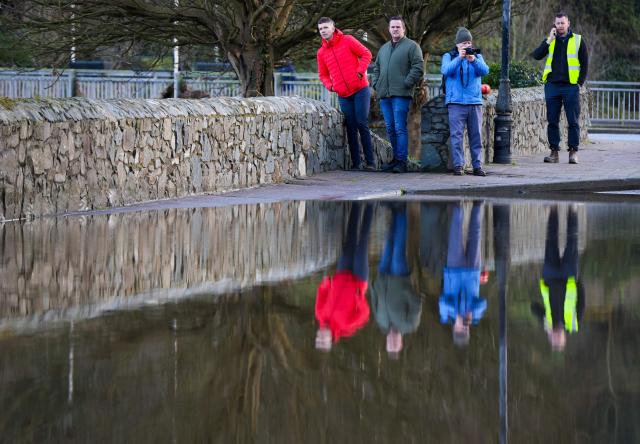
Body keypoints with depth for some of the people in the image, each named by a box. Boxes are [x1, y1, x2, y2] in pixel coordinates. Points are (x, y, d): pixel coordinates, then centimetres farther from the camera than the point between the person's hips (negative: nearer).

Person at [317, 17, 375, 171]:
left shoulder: (348, 41, -2)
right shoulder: (321, 52, 9)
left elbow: (366, 54, -2)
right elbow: (323, 74, 18)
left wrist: (360, 71, -13)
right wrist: (330, 85, -1)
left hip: (360, 90, -4)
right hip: (343, 95, 4)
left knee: (362, 124, -7)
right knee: (351, 128, 3)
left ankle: (370, 162, -4)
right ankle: (355, 163, 5)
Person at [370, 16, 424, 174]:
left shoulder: (412, 46, 0)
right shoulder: (384, 48, 22)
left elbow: (418, 68, -8)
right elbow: (376, 68, 30)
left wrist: (406, 83, -14)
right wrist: (375, 83, 14)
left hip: (401, 95, -7)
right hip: (384, 95, 7)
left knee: (400, 128, -12)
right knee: (390, 128, 9)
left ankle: (402, 161, -12)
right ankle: (396, 158, 16)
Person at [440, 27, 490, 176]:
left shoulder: (477, 56, 12)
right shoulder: (449, 56, 7)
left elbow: (485, 70, -6)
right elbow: (445, 70, -12)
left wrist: (473, 60, -24)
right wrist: (459, 58, -25)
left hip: (475, 102, 2)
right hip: (456, 102, -2)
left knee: (476, 135, 3)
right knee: (457, 135, -7)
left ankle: (477, 165, 7)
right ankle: (458, 165, -6)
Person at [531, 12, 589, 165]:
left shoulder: (578, 40, 4)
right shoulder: (550, 41, 10)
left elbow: (585, 64, 6)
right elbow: (536, 56, -4)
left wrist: (580, 82, -3)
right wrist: (549, 40, -10)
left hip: (571, 87, -2)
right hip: (552, 86, 2)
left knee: (573, 121, -1)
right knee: (552, 121, 3)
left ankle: (573, 152, 4)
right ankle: (554, 152, 8)